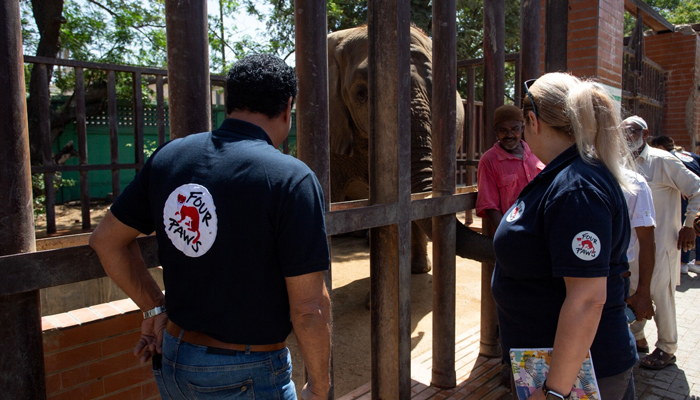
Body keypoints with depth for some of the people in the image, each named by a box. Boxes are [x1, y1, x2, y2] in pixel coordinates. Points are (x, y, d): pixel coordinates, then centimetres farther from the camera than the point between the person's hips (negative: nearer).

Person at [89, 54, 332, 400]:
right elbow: (308, 309, -20)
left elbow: (106, 239, 8)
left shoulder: (168, 157, -3)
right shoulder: (292, 179, -21)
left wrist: (154, 308, 13)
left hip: (172, 359, 6)